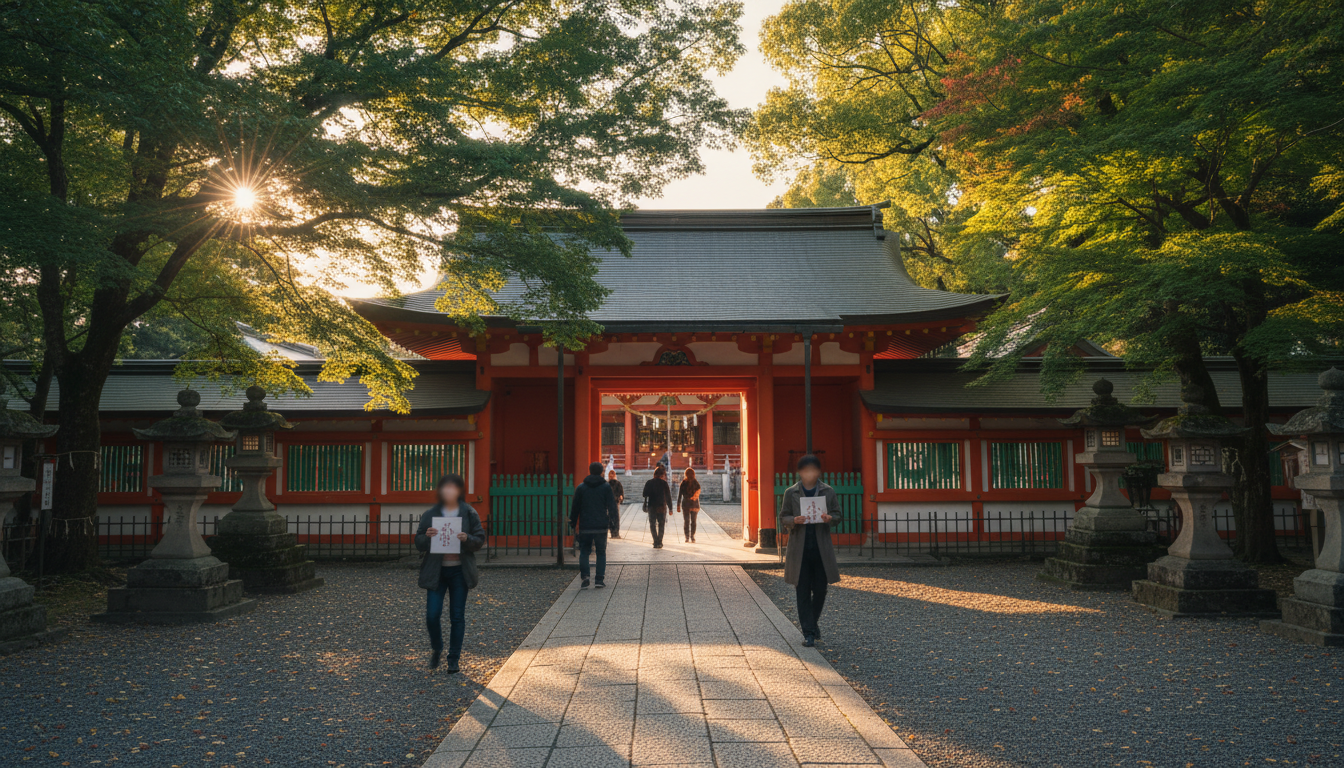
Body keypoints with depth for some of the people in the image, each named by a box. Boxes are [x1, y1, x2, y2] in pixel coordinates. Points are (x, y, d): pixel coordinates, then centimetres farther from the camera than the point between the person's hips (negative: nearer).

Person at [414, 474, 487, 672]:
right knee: (432, 615, -3)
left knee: (457, 616, 4)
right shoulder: (430, 514, 2)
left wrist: (467, 539, -19)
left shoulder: (469, 513, 1)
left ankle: (454, 659, 16)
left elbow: (480, 540, 1)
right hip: (436, 571, 0)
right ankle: (436, 649, 25)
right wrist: (427, 537, -18)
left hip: (460, 571, 0)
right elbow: (418, 543, 4)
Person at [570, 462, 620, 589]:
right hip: (601, 526, 0)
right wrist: (613, 524, 3)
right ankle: (600, 579, 3)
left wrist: (573, 524, 13)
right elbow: (612, 507, -2)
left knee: (584, 552, 8)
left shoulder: (581, 487, 4)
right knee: (601, 552, 9)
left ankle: (584, 577, -9)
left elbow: (575, 507, 6)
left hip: (585, 527, 0)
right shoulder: (606, 487, 0)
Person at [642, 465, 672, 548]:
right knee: (661, 525, 9)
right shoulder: (663, 483, -5)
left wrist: (645, 506, 12)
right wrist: (670, 508, 1)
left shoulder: (648, 483, 3)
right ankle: (659, 543, 4)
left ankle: (656, 542, 0)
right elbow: (668, 496, -4)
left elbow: (645, 495, 5)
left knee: (652, 524, 9)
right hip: (661, 507, -2)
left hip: (651, 507, 2)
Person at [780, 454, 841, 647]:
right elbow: (783, 515, 4)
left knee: (820, 590, 7)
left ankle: (813, 622, 33)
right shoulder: (791, 493, 1)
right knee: (803, 591, 1)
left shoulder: (828, 492, 3)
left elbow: (837, 513, 8)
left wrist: (829, 518, -15)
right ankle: (808, 632, 8)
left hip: (821, 548, 1)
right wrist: (794, 520, -17)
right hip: (799, 548, -1)